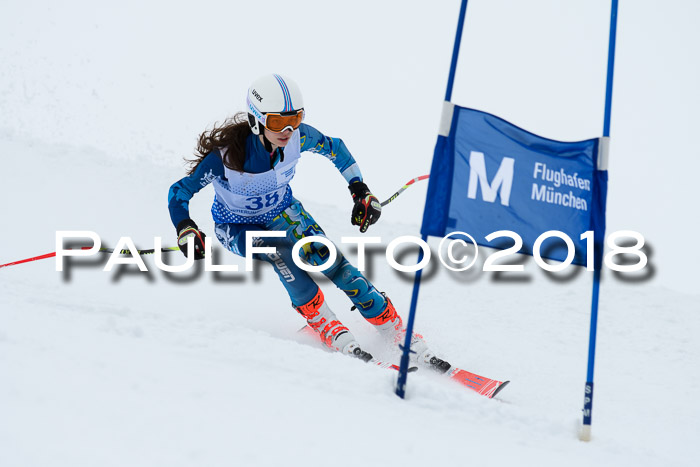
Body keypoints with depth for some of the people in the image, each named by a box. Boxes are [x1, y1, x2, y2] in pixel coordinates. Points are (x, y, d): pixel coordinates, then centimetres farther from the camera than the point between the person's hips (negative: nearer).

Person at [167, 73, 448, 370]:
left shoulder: (299, 137, -24)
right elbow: (179, 192, -21)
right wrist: (186, 231, -37)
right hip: (237, 227, -2)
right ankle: (327, 328, -21)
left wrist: (361, 191, -7)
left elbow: (335, 149, -1)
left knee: (331, 260, -19)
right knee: (281, 254, -35)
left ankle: (401, 335, -12)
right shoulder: (226, 155, -34)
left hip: (283, 211, 3)